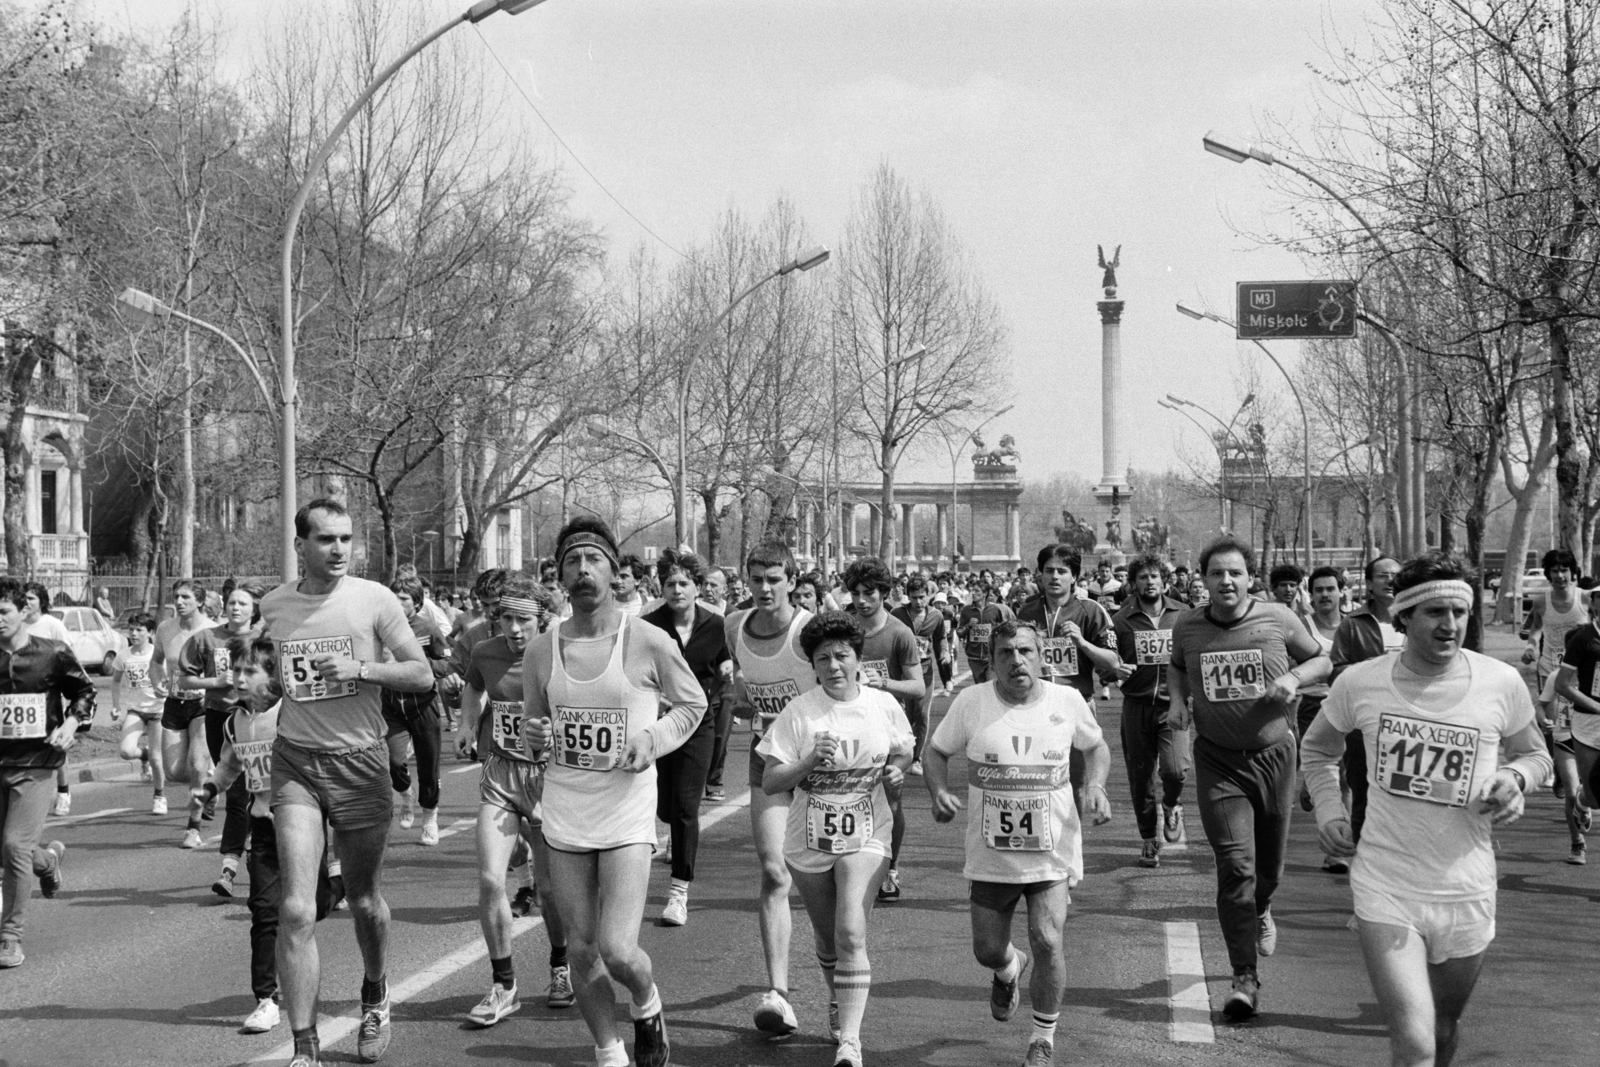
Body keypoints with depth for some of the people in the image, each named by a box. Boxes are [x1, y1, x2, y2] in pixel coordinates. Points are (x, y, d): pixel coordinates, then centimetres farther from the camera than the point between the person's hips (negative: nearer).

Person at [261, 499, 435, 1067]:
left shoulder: (373, 599, -5)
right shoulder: (272, 606, 3)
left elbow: (422, 675, -5)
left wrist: (362, 669, -18)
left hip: (360, 762, -1)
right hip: (295, 764, 1)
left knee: (364, 900, 13)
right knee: (297, 909, -11)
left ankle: (374, 998, 42)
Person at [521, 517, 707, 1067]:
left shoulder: (648, 643, -7)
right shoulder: (541, 651, 2)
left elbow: (692, 703, 7)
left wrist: (653, 739, -9)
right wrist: (533, 735, -8)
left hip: (628, 813, -3)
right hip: (564, 812, 3)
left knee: (618, 950, -12)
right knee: (581, 949, 8)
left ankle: (647, 1002, 22)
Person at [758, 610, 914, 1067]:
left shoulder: (884, 705, -4)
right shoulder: (799, 712, -9)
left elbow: (904, 749, 16)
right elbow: (769, 782, -10)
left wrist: (896, 769, -6)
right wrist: (811, 762, -26)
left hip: (865, 838, -1)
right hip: (809, 840, 1)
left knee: (851, 934, -18)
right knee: (827, 939, 17)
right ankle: (839, 1003, 46)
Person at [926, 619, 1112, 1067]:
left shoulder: (1067, 701, -4)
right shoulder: (971, 702, -7)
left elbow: (1096, 747, 14)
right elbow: (937, 751, 6)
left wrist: (1095, 786, -5)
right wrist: (939, 791, -12)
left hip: (1052, 850, -1)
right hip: (991, 853, 1)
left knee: (1047, 941, -13)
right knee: (987, 949, 9)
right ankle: (1009, 970, 50)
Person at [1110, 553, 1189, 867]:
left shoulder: (1182, 615, 3)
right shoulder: (1121, 620, 0)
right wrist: (1114, 669, -16)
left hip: (1173, 703, -1)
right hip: (1137, 705, 1)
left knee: (1175, 769, -18)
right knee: (1140, 777, 6)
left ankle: (1172, 806, 16)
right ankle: (1148, 839, 23)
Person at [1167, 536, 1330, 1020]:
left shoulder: (1278, 619, -6)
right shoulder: (1187, 628, -1)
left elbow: (1321, 660, 7)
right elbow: (1176, 667, 19)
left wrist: (1293, 678, -13)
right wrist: (1178, 699, 0)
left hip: (1273, 755, 1)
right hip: (1218, 761, -1)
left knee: (1270, 861, 15)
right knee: (1235, 865, -12)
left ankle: (1261, 910, 53)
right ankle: (1245, 978, -8)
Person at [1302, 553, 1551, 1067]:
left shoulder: (1501, 683, -6)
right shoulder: (1360, 682, -6)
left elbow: (1535, 754, 12)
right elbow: (1317, 748, 15)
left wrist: (1514, 777, -10)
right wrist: (1328, 808, 0)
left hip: (1465, 892, 2)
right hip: (1386, 888, -2)